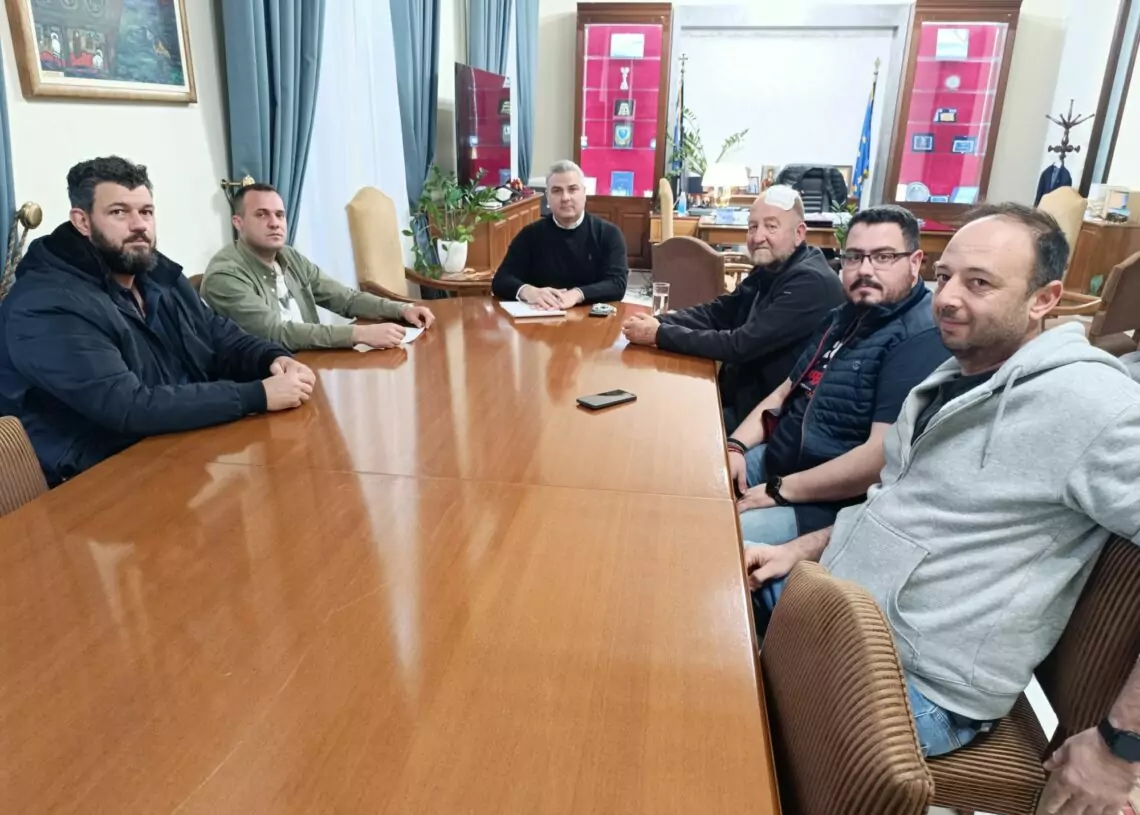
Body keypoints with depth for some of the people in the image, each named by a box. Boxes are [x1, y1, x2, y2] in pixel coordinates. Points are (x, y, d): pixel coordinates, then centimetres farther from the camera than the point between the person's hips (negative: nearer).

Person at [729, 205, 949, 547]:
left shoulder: (923, 339, -20)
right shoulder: (845, 317, 11)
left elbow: (885, 457, -28)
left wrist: (781, 490, -20)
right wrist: (736, 446, -1)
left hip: (830, 507, -9)